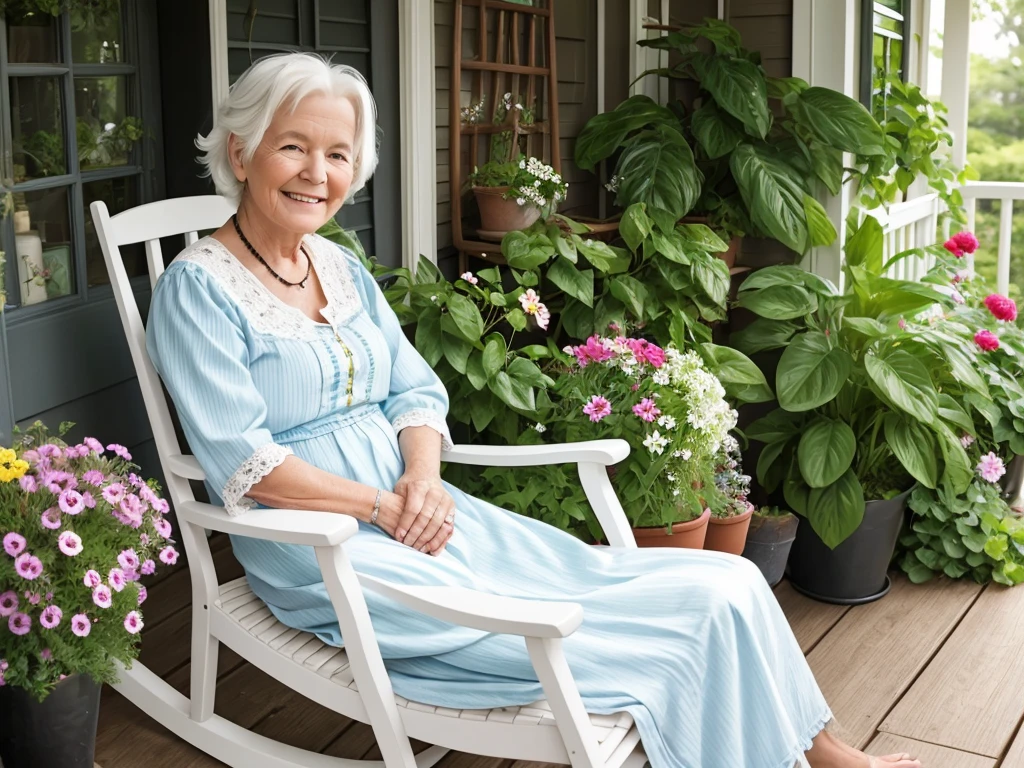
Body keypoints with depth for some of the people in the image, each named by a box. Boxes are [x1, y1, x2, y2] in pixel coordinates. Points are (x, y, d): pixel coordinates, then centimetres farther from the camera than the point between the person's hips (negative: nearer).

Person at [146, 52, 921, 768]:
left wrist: (424, 478, -10)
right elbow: (244, 462, -16)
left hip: (413, 508, 7)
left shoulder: (342, 268, 13)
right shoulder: (198, 289, -8)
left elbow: (417, 391, 10)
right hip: (326, 551, -7)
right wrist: (387, 508, -18)